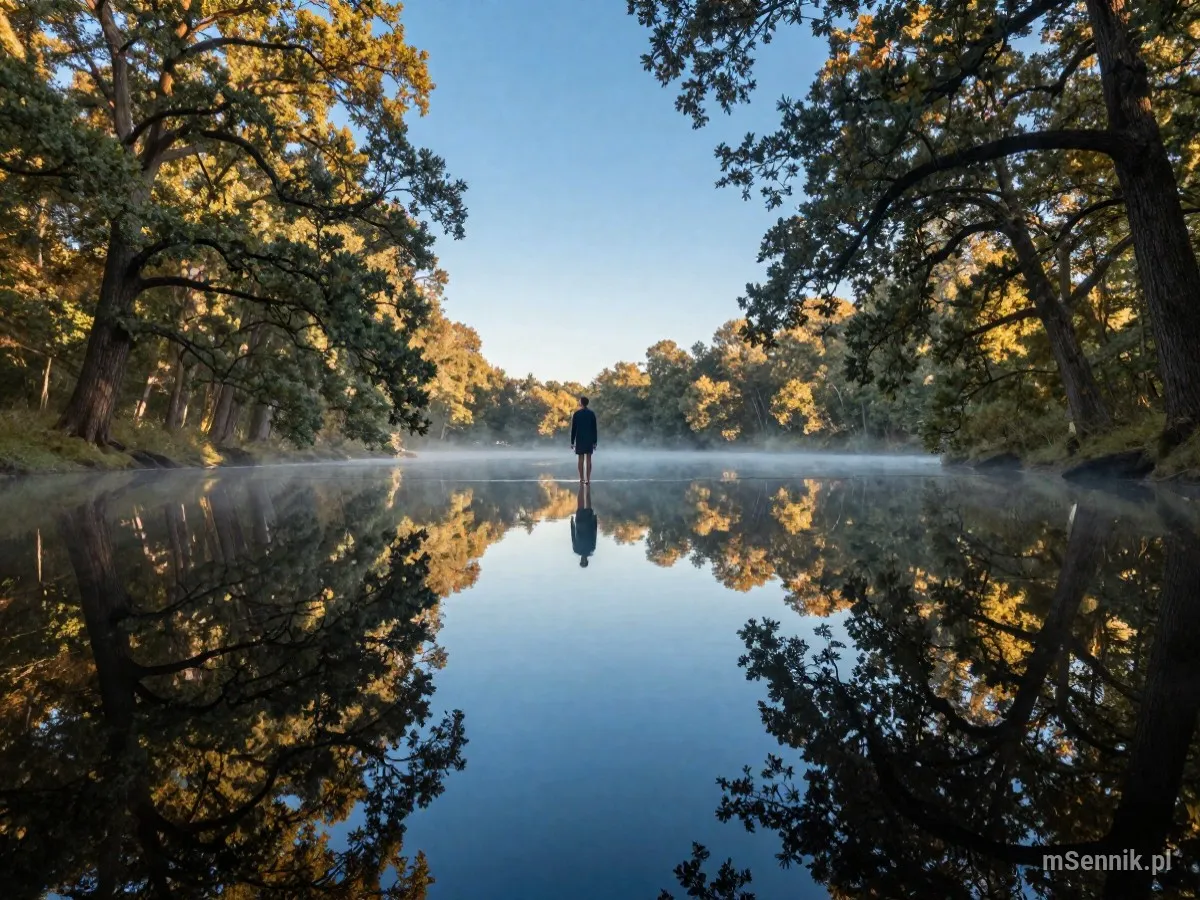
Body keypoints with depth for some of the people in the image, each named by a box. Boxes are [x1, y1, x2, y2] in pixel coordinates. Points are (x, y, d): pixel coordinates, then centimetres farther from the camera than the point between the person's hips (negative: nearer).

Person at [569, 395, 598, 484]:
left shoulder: (576, 414, -5)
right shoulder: (592, 413, 1)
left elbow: (573, 428, -5)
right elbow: (595, 428, 0)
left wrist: (572, 441, 1)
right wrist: (595, 441, 6)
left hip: (579, 439, -1)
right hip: (589, 439, 1)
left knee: (581, 459, 4)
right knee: (588, 459, 0)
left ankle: (582, 478, 6)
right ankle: (588, 479, -3)